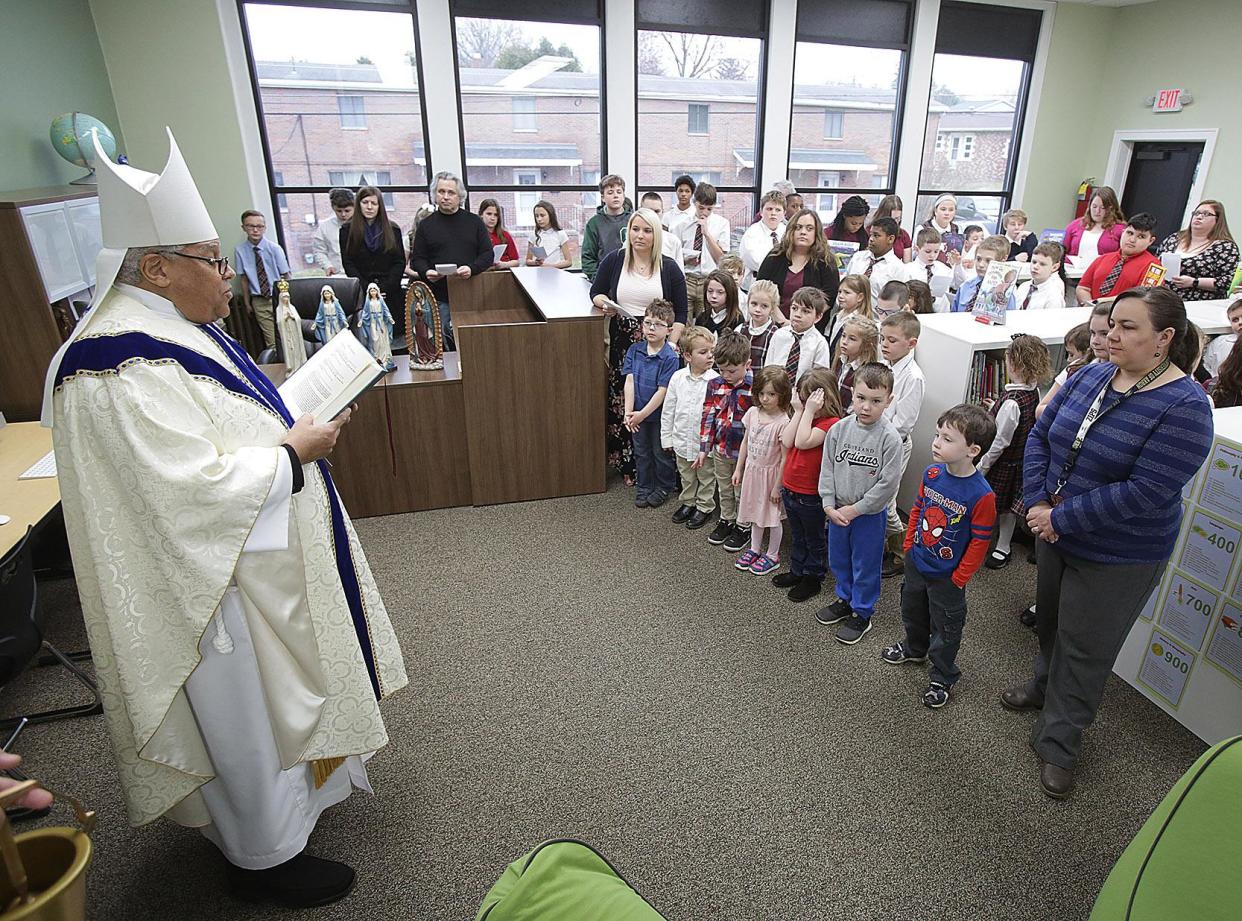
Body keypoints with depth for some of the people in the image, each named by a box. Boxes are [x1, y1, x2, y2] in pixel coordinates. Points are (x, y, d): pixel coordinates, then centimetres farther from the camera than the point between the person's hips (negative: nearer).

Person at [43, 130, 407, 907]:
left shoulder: (174, 328, 6)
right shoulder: (124, 369, -27)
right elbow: (194, 489, -31)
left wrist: (298, 421, 3)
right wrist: (295, 451, -21)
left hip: (255, 558, 10)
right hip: (221, 583, -10)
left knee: (276, 700, 26)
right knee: (250, 716, 9)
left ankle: (287, 795, 50)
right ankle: (264, 857, 32)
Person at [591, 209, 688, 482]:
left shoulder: (669, 268, 3)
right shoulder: (614, 261, 5)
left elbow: (680, 313, 3)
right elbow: (596, 292, 14)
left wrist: (672, 344, -9)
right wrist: (604, 304, -9)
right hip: (622, 344, 1)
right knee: (622, 403, 1)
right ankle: (628, 466, 14)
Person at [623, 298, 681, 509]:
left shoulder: (670, 358, -18)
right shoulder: (634, 350, -4)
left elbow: (662, 391, -20)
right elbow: (629, 381, -7)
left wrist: (642, 414, -20)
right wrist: (629, 412, -15)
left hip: (659, 414, -4)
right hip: (638, 414, 4)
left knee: (661, 453, 13)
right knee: (641, 452, 17)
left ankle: (664, 487, 33)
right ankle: (644, 488, 34)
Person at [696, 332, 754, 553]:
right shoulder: (715, 385, -4)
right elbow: (708, 417, 1)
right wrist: (704, 449, 2)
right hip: (720, 449, 4)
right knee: (724, 490, 22)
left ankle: (743, 527, 31)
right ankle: (726, 521, 41)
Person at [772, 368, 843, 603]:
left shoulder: (831, 422, -19)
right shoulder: (804, 416, 6)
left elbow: (802, 442, -30)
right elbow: (787, 442, -8)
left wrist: (809, 411, -26)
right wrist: (799, 412, -9)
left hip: (810, 494, -7)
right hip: (789, 488, 8)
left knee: (814, 539, 13)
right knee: (797, 536, 23)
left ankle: (813, 578, 27)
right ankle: (797, 571, 39)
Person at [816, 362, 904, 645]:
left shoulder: (890, 438, -19)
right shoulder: (839, 429, -8)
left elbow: (888, 484, -17)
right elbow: (827, 469, -1)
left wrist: (855, 509, -15)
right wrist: (829, 505, -8)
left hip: (870, 513, -4)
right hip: (837, 510, 4)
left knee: (865, 565, 11)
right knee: (838, 559, 21)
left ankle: (861, 614, 29)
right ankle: (845, 600, 44)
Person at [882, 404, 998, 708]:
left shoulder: (981, 495, -28)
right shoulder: (932, 473, -11)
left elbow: (979, 542, -19)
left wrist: (959, 577, -14)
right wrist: (909, 544, 7)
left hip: (947, 576, -6)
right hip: (916, 563, 6)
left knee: (945, 627, 15)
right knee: (912, 611, 28)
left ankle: (942, 677, 37)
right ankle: (914, 648, 56)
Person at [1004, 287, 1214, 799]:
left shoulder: (1184, 407, -21)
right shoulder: (1090, 376, -3)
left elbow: (1145, 493, -27)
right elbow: (1041, 435, 0)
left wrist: (1060, 517, -23)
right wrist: (1037, 503, -13)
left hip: (1118, 558, -6)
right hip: (1055, 533, 6)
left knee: (1084, 648, 9)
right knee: (1050, 620, 25)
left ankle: (1058, 742, 27)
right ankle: (1045, 685, 52)